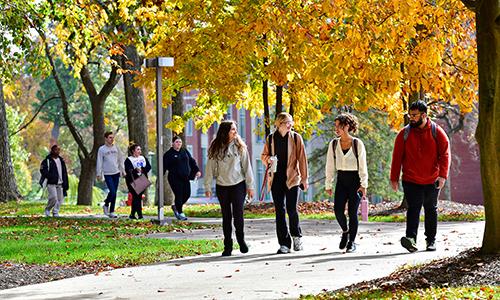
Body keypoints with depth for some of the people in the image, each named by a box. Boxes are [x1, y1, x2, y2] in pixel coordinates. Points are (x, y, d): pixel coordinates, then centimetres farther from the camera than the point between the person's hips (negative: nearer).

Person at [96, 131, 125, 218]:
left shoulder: (116, 148, 8)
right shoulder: (101, 149, -3)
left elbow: (120, 159, 15)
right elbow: (99, 162, -2)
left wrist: (122, 170, 11)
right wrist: (99, 174, -7)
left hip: (116, 173, 4)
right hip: (108, 174, -4)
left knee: (114, 193, 5)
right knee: (112, 192, -15)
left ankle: (112, 211, 13)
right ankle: (106, 205, 12)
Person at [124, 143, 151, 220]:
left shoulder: (143, 158, 17)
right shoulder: (128, 160, -1)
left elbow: (149, 167, 5)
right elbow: (128, 170, -13)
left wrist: (142, 169, -14)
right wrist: (135, 170, -30)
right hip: (132, 181, -5)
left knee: (139, 197, 5)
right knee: (136, 197, -12)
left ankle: (132, 214, 15)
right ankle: (140, 214, -12)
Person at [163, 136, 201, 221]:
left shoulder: (185, 152, 14)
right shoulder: (168, 154, -1)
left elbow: (192, 161, 18)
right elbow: (164, 167, -4)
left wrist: (197, 170, 6)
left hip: (185, 178, 5)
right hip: (175, 178, -5)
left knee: (187, 194, 3)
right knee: (179, 195, -8)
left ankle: (176, 206, 26)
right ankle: (180, 213, 4)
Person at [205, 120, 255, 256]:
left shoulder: (239, 147, 0)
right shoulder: (215, 148, 0)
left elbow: (247, 167, 2)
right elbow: (210, 168, 2)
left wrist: (250, 185, 0)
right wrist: (207, 186, 0)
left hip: (238, 185, -1)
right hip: (222, 186, 1)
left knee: (238, 214, -5)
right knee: (226, 217, 6)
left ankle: (241, 240, 18)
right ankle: (228, 246, 12)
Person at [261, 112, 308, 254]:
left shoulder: (296, 137, 2)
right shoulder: (271, 138, 7)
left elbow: (302, 158, 2)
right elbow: (263, 156, 17)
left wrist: (304, 178, -2)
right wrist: (268, 159, -7)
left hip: (292, 178, -2)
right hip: (276, 178, 2)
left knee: (292, 209, -4)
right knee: (279, 211, 0)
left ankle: (296, 237, 22)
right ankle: (284, 244, 4)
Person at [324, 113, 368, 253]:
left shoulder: (357, 144, -5)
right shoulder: (334, 144, 4)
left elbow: (362, 165, -5)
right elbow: (330, 165, 8)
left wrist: (363, 184, -10)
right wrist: (328, 184, 6)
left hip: (355, 180, -3)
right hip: (341, 180, 3)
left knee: (352, 212, -5)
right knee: (338, 210, -8)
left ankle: (351, 242, 7)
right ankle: (345, 231, 21)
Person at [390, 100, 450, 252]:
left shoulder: (437, 132, -3)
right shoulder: (404, 133, -1)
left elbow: (444, 154, -5)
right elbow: (397, 157, 3)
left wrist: (443, 175, -15)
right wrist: (394, 178, 0)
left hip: (432, 181, 1)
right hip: (411, 181, -1)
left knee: (431, 210, 12)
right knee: (413, 209, -14)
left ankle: (431, 240, 23)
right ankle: (411, 239, -26)